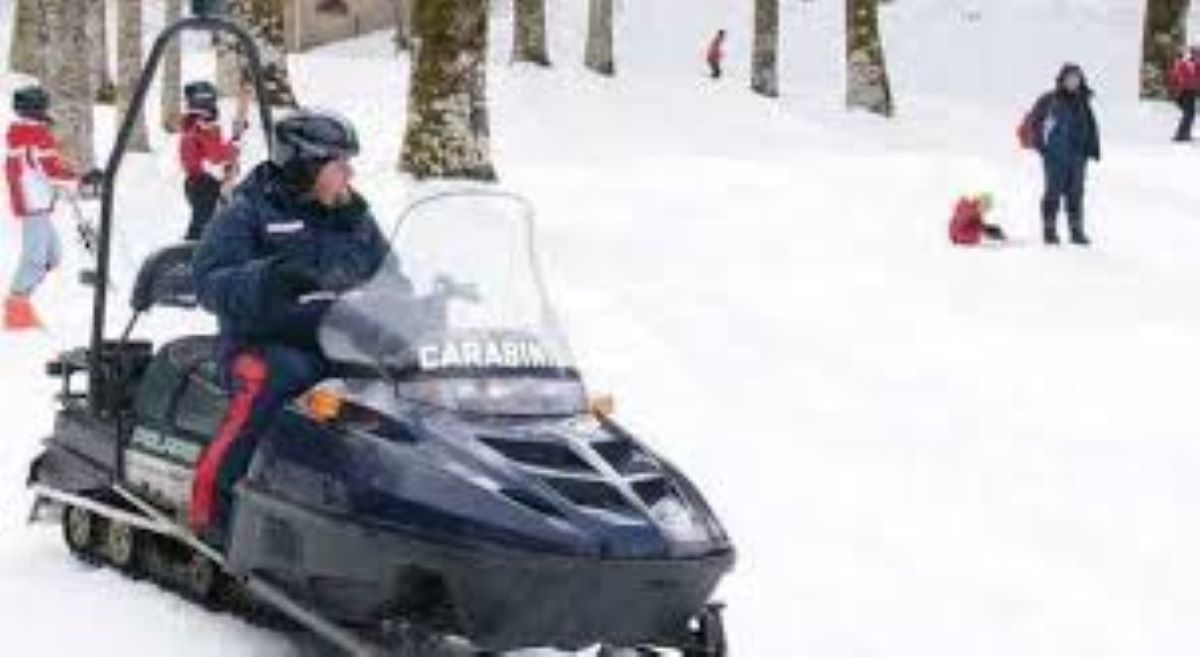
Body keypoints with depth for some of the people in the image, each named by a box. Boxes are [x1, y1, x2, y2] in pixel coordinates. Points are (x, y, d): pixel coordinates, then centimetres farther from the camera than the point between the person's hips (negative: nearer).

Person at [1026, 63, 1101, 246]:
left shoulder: (1083, 102, 9)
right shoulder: (1050, 100, -7)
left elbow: (1091, 126, 15)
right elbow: (1034, 120, -3)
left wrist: (1093, 147, 10)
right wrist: (1040, 142, -6)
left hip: (1078, 155, 5)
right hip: (1055, 155, -5)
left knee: (1076, 193, 7)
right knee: (1054, 191, -1)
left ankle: (1076, 230, 14)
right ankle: (1049, 229, 7)